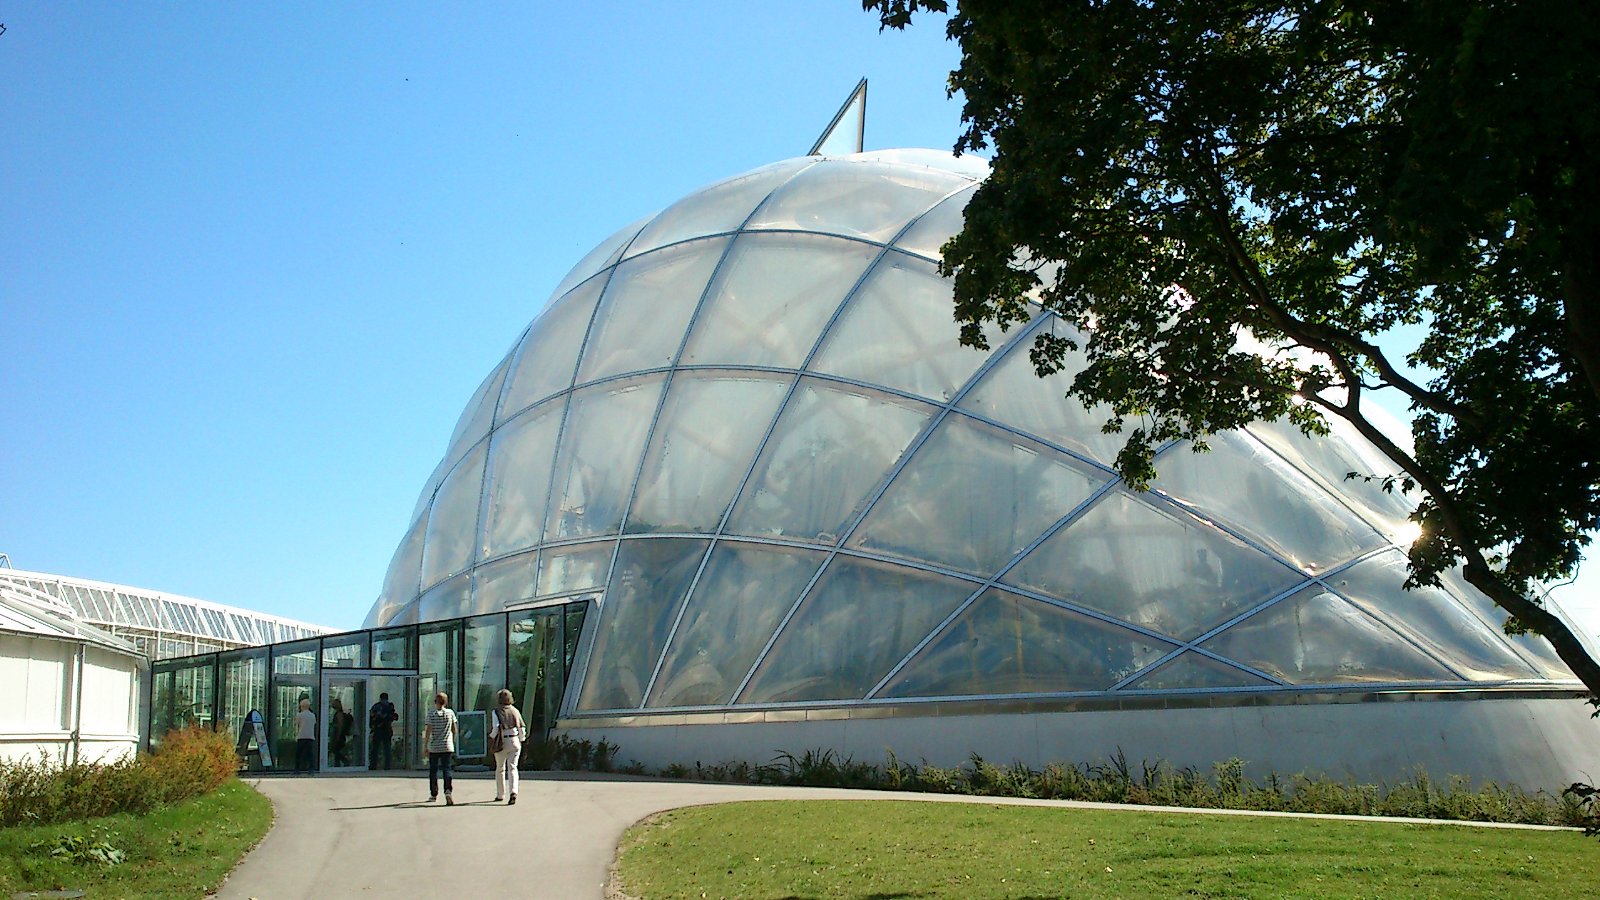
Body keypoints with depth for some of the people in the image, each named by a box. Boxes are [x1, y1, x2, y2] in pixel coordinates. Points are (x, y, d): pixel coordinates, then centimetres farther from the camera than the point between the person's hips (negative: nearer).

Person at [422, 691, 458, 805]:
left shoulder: (431, 713, -5)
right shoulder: (450, 712, 1)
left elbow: (428, 730, -8)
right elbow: (455, 729, 6)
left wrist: (425, 746, -3)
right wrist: (454, 741, 20)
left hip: (434, 747, -1)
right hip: (447, 746, 1)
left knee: (433, 770, 11)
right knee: (447, 769, 1)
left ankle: (433, 794, 18)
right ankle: (448, 791, -21)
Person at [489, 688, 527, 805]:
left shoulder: (497, 711, -5)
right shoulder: (515, 711, 7)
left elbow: (496, 728, -14)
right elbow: (522, 729, 7)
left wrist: (491, 737, 5)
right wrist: (520, 740, 22)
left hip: (502, 743, -2)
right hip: (515, 742, 2)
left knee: (500, 769, 15)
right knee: (512, 768, 0)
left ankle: (500, 795, 23)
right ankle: (514, 792, -22)